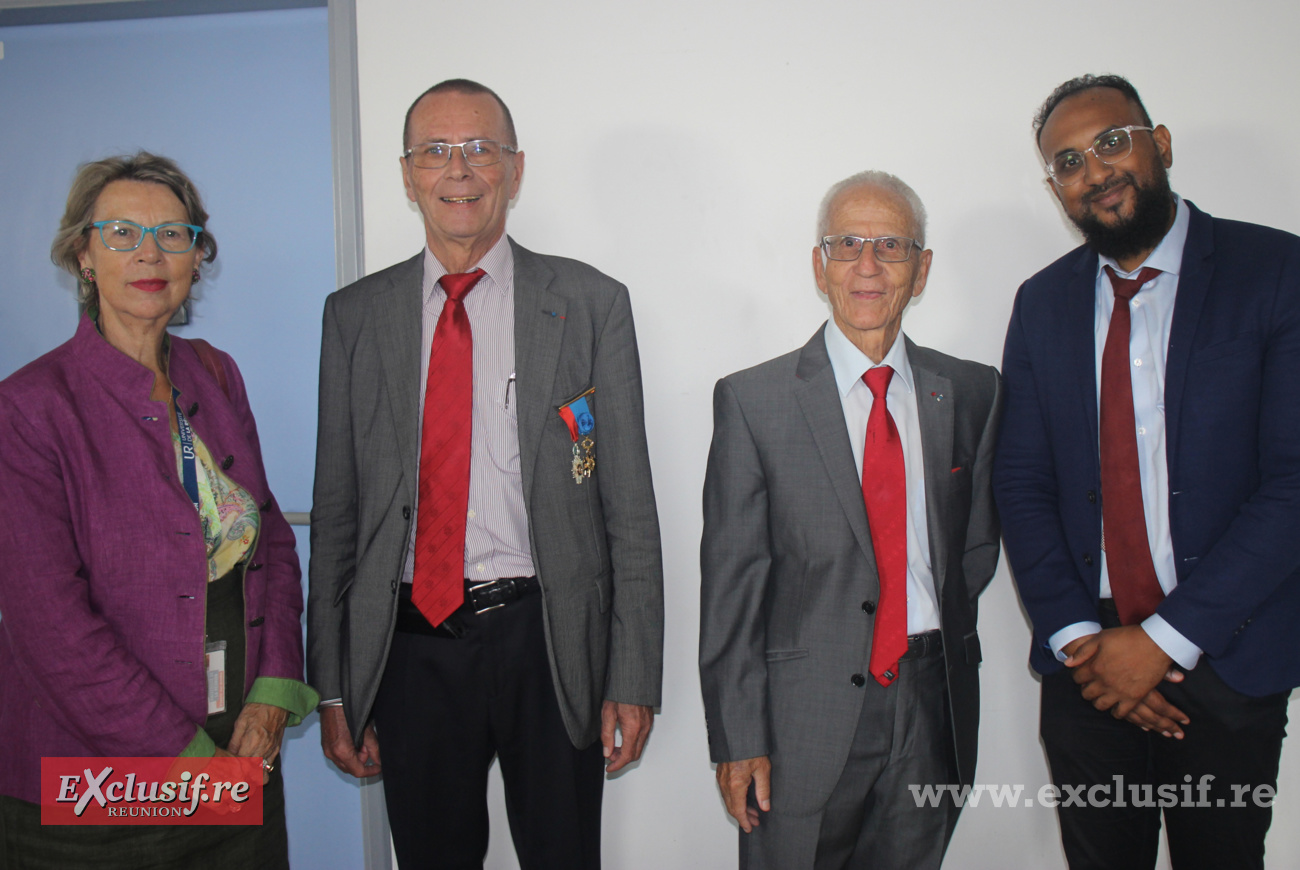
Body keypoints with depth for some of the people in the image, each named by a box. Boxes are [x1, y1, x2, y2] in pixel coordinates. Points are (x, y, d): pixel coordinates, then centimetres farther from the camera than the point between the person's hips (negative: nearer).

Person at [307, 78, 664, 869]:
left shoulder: (591, 303, -1)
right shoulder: (356, 314, 6)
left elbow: (630, 505, -2)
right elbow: (336, 507, 7)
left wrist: (634, 678, -5)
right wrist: (333, 684, 5)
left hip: (548, 642, -1)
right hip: (409, 646, 2)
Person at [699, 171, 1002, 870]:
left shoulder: (970, 392, 4)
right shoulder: (753, 400, -6)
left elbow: (978, 543, 14)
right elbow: (731, 581, -6)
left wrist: (934, 635, 1)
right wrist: (739, 738, -8)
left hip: (935, 706, 3)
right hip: (805, 714, -3)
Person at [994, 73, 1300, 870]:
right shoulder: (1042, 302, 5)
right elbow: (1022, 482, 4)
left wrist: (1167, 638, -15)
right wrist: (1076, 637, -7)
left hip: (1226, 656, -2)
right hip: (1088, 658, 3)